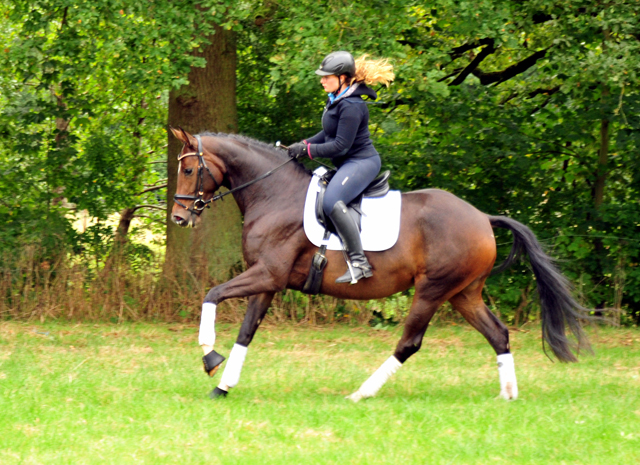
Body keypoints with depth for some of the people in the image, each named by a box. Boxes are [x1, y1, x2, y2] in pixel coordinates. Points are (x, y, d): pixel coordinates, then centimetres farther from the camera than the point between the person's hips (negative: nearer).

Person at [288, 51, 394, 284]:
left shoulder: (351, 107, -20)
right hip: (347, 164, 12)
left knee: (332, 202, -32)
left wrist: (307, 150, -16)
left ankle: (359, 262, -35)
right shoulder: (336, 100, 11)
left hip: (361, 162, -12)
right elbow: (329, 134, 21)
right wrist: (303, 144, 6)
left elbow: (340, 146, -22)